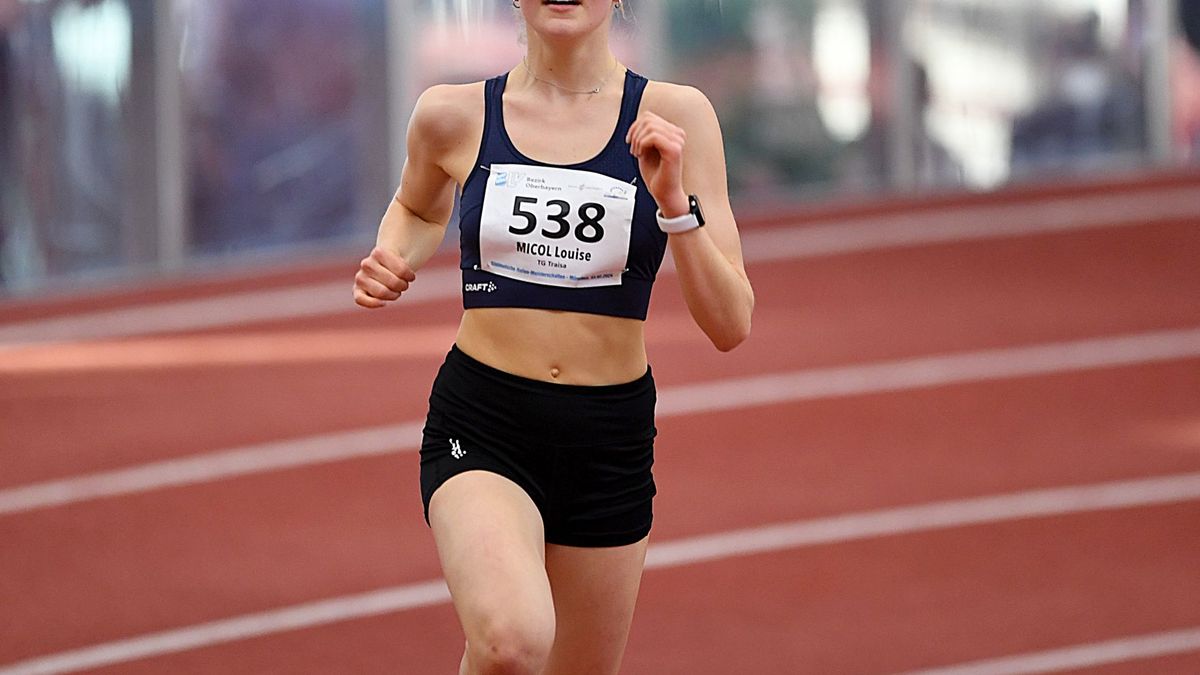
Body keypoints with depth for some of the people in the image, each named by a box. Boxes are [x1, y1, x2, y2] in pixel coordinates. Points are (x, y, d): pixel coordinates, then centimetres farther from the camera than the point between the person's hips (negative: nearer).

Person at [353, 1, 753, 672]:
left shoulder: (674, 116, -4)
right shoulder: (454, 115, 0)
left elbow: (730, 326, -6)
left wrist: (674, 202, -19)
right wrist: (393, 264, 3)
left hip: (611, 439, 2)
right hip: (481, 426, -2)